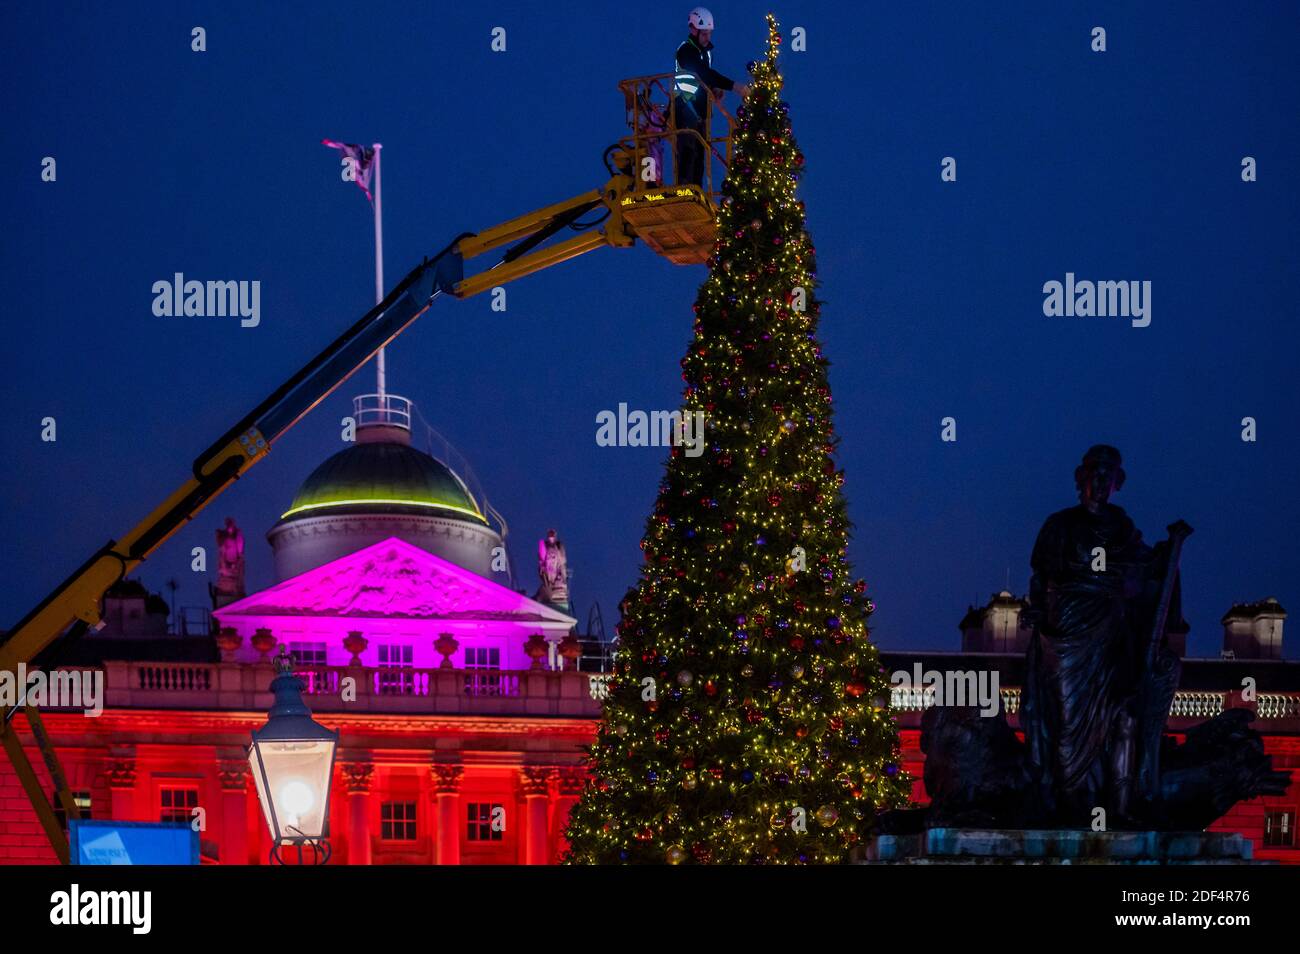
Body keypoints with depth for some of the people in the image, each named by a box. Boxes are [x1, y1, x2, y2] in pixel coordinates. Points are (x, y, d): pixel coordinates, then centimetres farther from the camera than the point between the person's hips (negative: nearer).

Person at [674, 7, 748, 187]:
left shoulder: (706, 50, 13)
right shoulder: (686, 51, -16)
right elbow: (704, 73, -28)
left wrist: (714, 89, 1)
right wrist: (734, 87, -33)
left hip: (699, 110, 8)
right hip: (685, 108, -8)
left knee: (700, 152, 7)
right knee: (688, 152, -15)